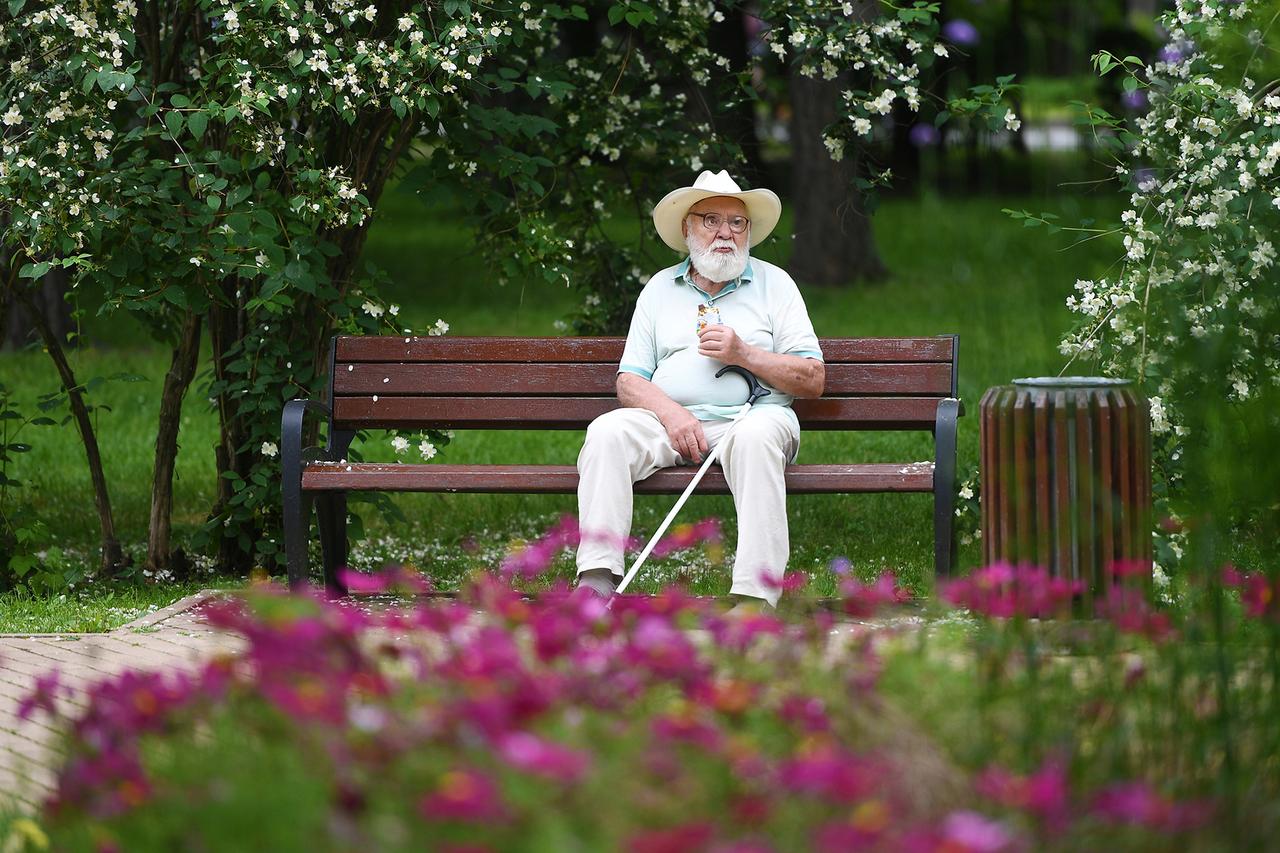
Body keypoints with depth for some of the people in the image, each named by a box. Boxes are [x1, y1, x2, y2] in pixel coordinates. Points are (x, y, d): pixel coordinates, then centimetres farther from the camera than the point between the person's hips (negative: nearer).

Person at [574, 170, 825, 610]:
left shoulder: (774, 283, 13)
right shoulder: (660, 289, 19)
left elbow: (813, 379, 6)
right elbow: (629, 382, 11)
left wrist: (744, 354, -7)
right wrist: (669, 412, -11)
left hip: (752, 415, -2)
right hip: (671, 420, 2)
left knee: (756, 436, -37)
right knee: (607, 432, -27)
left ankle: (755, 596, -45)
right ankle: (597, 580, -35)